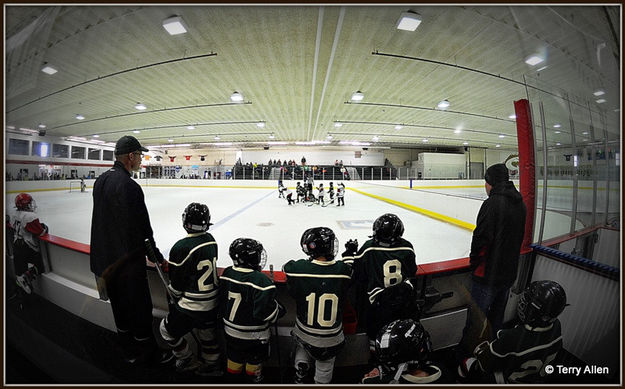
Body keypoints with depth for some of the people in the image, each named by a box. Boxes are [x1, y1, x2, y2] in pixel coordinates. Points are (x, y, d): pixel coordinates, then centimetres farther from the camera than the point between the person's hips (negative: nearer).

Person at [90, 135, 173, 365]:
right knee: (140, 307, 8)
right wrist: (157, 256, -13)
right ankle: (148, 353, 27)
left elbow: (103, 220, 13)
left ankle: (129, 352, 39)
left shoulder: (101, 180, 6)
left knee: (120, 305, 21)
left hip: (105, 258, 9)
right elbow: (140, 229, -24)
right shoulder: (128, 186, -24)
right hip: (127, 260, -9)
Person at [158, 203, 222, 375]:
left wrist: (175, 299, 9)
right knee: (208, 333, 26)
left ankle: (188, 360, 34)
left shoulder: (181, 248, -23)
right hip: (213, 303, 6)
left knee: (167, 329, 21)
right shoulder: (210, 240, -4)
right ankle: (212, 364, 41)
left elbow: (176, 285, -13)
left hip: (192, 307, -6)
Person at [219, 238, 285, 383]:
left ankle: (232, 378, 52)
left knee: (234, 357, 29)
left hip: (230, 331, 6)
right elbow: (266, 313, -29)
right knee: (254, 360, 22)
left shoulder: (227, 273, -12)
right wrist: (280, 310, -9)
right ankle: (254, 379, 44)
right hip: (254, 336, -5)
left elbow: (221, 300, 2)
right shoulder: (261, 281, -32)